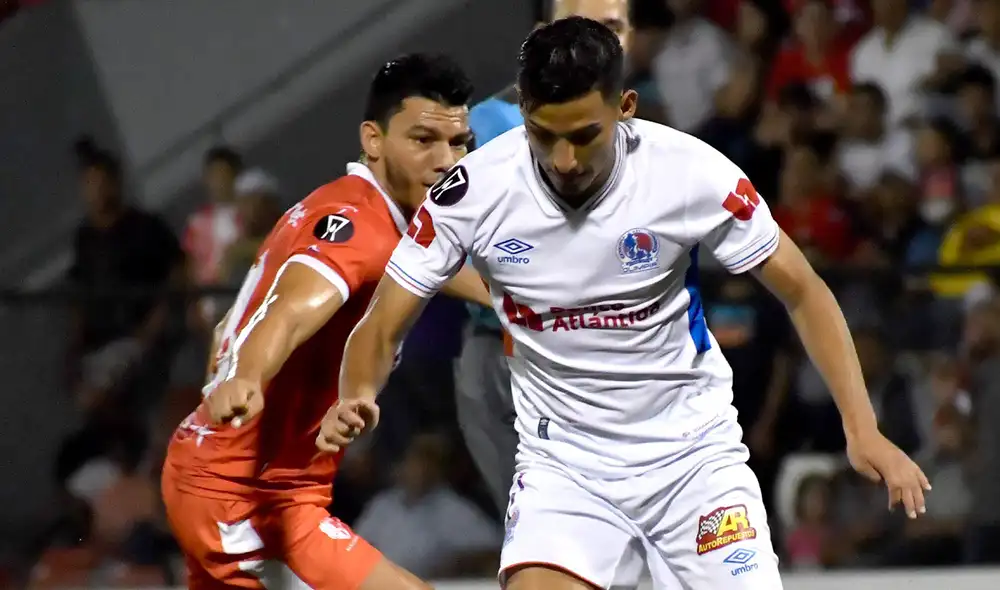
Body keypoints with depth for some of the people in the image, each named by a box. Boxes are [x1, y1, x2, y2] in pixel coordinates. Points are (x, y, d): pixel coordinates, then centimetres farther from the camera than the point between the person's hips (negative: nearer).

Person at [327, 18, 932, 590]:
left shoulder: (691, 172, -17)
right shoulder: (473, 192, -15)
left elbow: (804, 292, -5)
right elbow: (383, 329, -7)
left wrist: (863, 429, -14)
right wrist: (355, 399, -29)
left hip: (693, 451, 0)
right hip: (563, 461, 0)